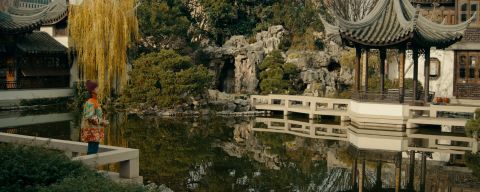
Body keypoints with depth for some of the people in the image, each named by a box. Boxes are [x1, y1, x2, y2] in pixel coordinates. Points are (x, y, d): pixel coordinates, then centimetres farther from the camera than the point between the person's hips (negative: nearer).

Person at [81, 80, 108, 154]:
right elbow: (90, 117, -22)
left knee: (94, 150, 11)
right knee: (92, 151, -8)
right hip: (92, 131, -10)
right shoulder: (90, 103, -15)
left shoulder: (94, 101, 14)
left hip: (95, 131, 10)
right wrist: (102, 122, -17)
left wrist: (103, 121, 12)